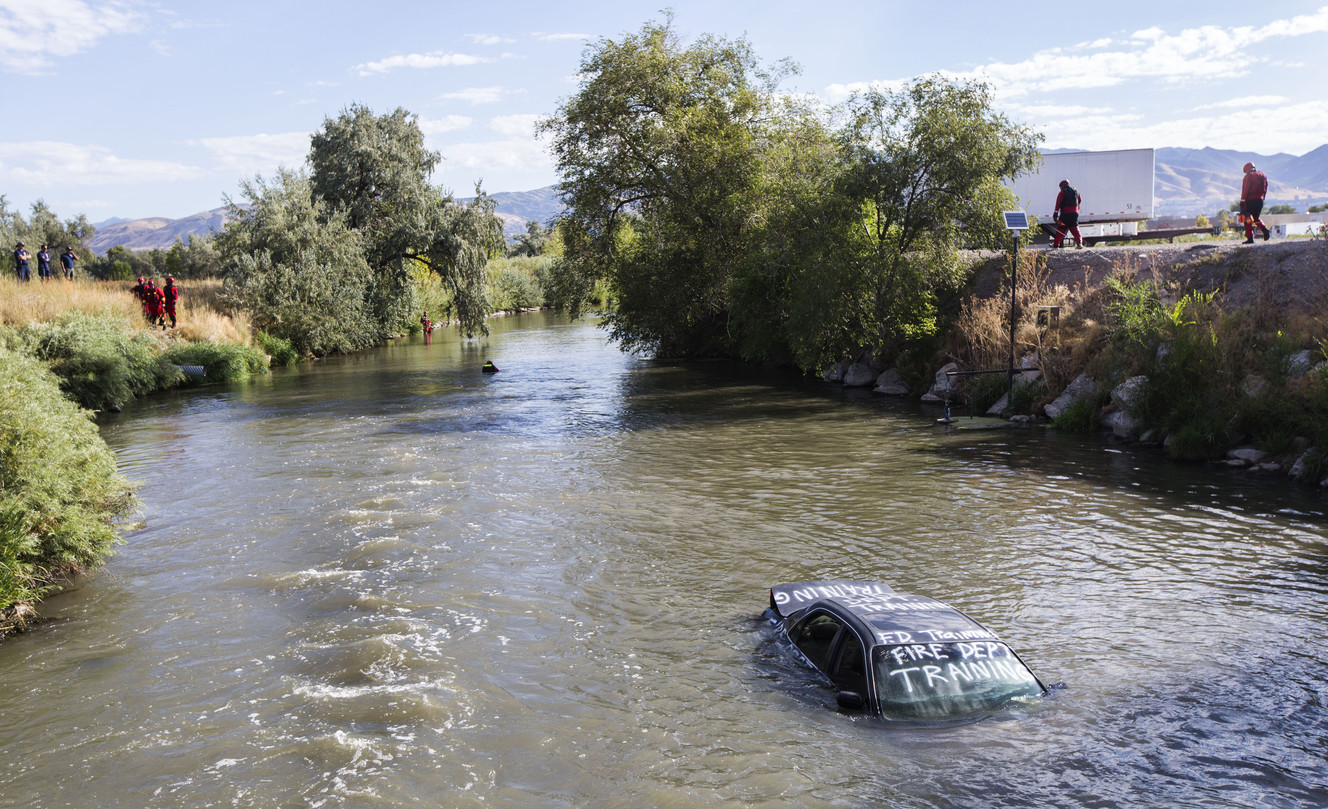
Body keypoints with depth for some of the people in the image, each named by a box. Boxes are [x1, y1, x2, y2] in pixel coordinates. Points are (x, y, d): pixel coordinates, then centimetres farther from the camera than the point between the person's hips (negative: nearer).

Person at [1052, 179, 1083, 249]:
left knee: (1061, 229, 6)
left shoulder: (1062, 192, -4)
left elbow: (1058, 203, -13)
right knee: (1074, 228, 2)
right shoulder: (1075, 191, 13)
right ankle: (1079, 242, -17)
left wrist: (1056, 212, -18)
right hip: (1075, 212, 4)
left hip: (1065, 213, -4)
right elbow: (1080, 200, 26)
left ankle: (1056, 244, 13)